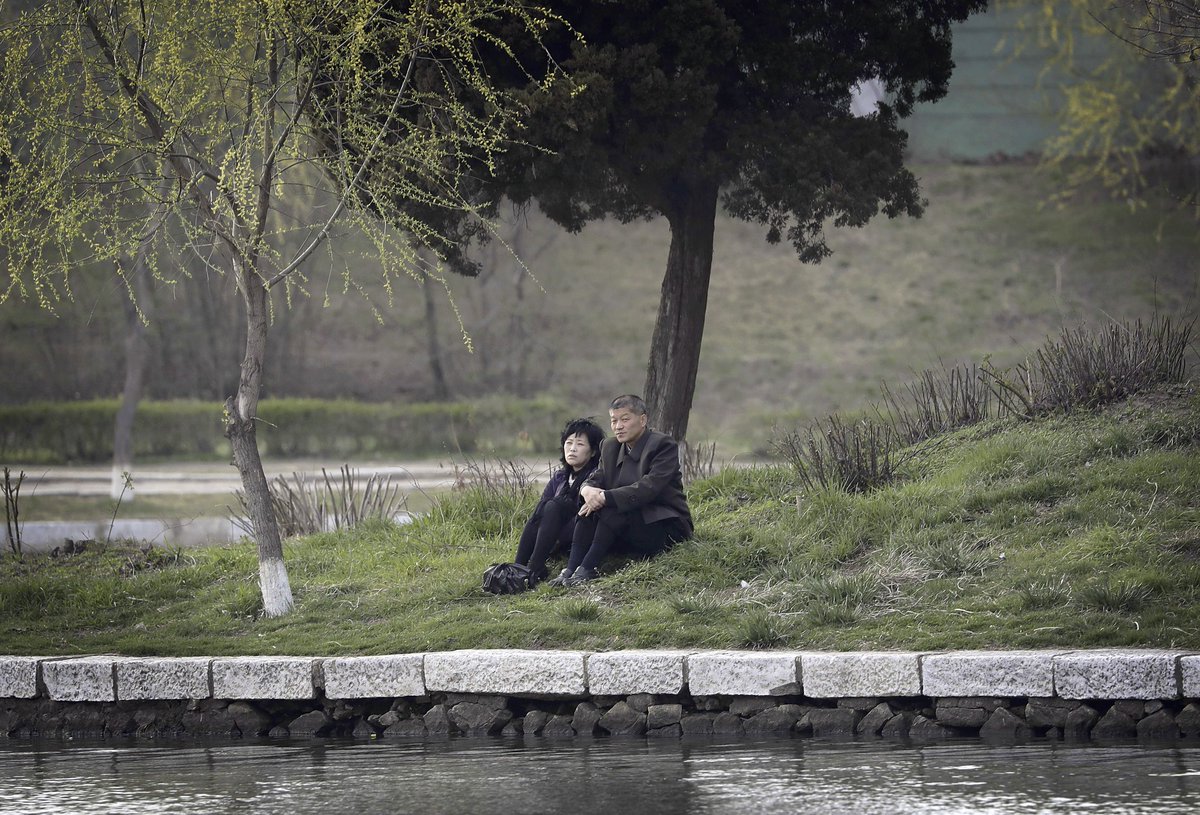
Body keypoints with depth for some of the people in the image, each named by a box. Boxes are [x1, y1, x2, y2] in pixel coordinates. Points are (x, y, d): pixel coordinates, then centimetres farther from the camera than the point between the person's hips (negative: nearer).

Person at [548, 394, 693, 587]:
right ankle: (570, 570, -26)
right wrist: (587, 490, -22)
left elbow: (649, 487, -24)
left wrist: (605, 497, -28)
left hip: (667, 526, -7)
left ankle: (587, 570, -30)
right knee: (589, 509, -16)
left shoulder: (663, 445, -12)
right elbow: (597, 478, 5)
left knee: (613, 509, -29)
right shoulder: (610, 447, 11)